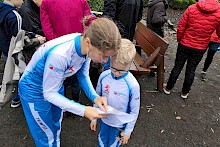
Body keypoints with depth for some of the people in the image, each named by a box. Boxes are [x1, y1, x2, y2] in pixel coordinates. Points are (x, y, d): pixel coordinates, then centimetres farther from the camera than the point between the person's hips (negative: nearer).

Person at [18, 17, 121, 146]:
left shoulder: (87, 46, -21)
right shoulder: (59, 54, -41)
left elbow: (83, 75, -6)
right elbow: (49, 93, -28)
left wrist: (95, 97, -21)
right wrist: (83, 111, -32)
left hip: (56, 86, 6)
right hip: (34, 91, -6)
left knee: (56, 124, 27)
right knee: (48, 135, 15)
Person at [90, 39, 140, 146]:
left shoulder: (133, 85, -26)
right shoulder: (103, 76, -17)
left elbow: (134, 111, -13)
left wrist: (128, 131, -5)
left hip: (119, 123, -3)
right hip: (104, 119, 3)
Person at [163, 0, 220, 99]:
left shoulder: (191, 8, -11)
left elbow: (181, 27, -9)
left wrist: (179, 40, 7)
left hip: (184, 45, 0)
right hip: (200, 49, 0)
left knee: (177, 66, 12)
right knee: (191, 70, 13)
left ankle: (168, 88, 24)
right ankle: (185, 92, 26)